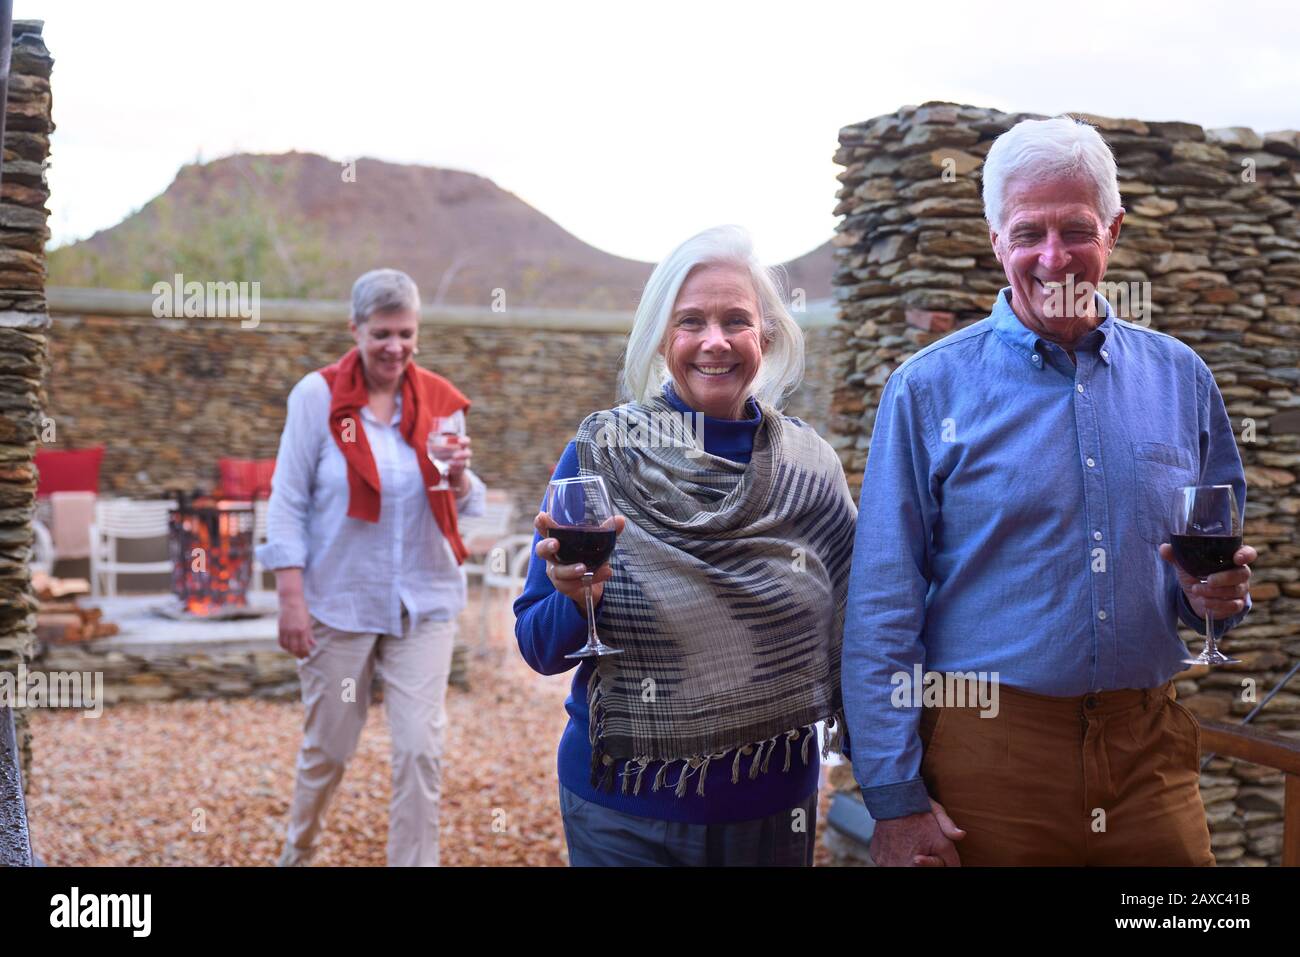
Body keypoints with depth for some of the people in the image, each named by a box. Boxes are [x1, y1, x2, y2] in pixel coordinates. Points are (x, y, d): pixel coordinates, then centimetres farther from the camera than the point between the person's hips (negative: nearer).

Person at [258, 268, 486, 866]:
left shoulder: (439, 400, 1)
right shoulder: (317, 396, -7)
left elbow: (465, 508, 7)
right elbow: (287, 503, -6)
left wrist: (459, 478, -16)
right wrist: (291, 599, -10)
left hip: (424, 601, 2)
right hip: (339, 600, -2)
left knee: (420, 748, -3)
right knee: (328, 746, 12)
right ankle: (296, 854, 39)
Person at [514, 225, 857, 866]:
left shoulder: (810, 465, -3)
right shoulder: (598, 454, -9)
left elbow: (847, 640, 5)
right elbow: (542, 651, -5)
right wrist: (576, 597, -25)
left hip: (773, 809, 2)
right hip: (623, 815, -2)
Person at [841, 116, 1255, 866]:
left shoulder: (1181, 380, 6)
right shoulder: (930, 389, -5)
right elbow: (883, 607, -6)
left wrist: (1216, 592, -7)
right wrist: (894, 797, -10)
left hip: (1150, 749, 3)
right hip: (988, 754, -3)